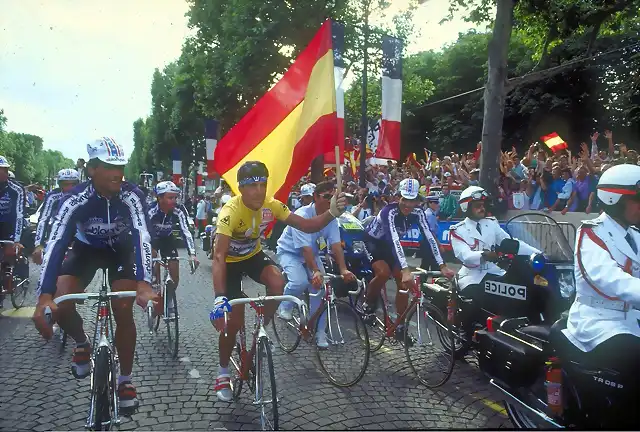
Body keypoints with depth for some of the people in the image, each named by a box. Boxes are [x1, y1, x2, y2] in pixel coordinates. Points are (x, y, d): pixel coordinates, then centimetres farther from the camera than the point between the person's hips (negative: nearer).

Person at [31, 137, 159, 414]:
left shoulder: (131, 195, -30)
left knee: (123, 312, -13)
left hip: (121, 250, 0)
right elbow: (56, 243, -38)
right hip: (86, 249, 1)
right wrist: (44, 297, -50)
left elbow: (141, 237, -41)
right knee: (60, 305, -20)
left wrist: (144, 285, -56)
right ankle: (82, 344, 13)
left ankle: (125, 380, 6)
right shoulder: (75, 199, -30)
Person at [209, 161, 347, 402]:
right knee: (235, 321, -6)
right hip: (231, 260, -4)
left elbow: (307, 226, -21)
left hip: (253, 255, 4)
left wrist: (332, 213, -41)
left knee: (277, 283, -27)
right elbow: (219, 256, -43)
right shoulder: (230, 211, -34)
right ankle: (223, 374, 19)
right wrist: (219, 298, -55)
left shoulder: (271, 205, -20)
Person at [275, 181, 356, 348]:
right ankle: (284, 306, 2)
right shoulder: (302, 215, -31)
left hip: (312, 253, 5)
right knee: (300, 282, -30)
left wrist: (343, 269, -37)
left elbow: (336, 244, -23)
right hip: (290, 252, -5)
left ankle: (318, 331, 6)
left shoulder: (331, 217, -13)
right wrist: (316, 271, -47)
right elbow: (305, 247, -37)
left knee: (320, 287, -9)